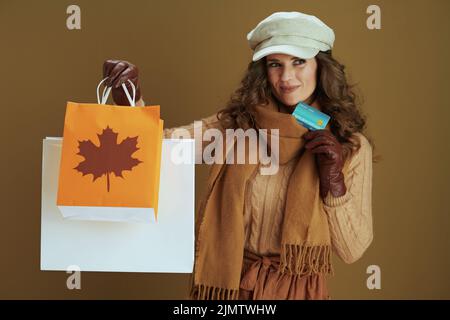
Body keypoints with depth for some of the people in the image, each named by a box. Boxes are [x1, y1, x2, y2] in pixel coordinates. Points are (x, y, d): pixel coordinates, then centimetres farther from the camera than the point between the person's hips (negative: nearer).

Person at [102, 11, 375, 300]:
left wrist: (335, 183, -19)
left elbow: (353, 251, -6)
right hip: (227, 284, 1)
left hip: (299, 290, 0)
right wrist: (130, 102, -35)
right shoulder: (235, 125, -6)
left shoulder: (351, 146, -7)